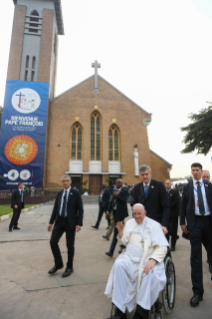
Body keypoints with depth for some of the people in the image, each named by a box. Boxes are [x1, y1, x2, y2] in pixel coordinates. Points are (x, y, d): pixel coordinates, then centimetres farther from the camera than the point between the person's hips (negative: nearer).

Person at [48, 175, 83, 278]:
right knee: (53, 242, 3)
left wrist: (79, 223, -15)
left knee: (70, 245, 6)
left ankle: (69, 267, 27)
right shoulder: (59, 194, 9)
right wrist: (51, 222, 9)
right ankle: (58, 264, 26)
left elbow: (80, 209, -8)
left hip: (70, 222, -4)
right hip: (59, 221, 5)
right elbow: (55, 208, 12)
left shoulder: (75, 193, -6)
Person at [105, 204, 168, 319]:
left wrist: (153, 260, -26)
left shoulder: (154, 225, -3)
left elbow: (162, 247, -10)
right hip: (130, 257, 3)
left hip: (147, 260, -3)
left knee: (150, 273, -34)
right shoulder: (129, 223, 10)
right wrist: (121, 232, -1)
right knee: (119, 265, -26)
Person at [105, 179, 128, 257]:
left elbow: (124, 200, -19)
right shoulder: (115, 191, 12)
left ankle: (111, 251, -4)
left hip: (120, 213, -7)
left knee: (116, 231, -7)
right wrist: (108, 211, 9)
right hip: (115, 212, 7)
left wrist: (117, 195, -19)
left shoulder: (124, 190, -8)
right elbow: (111, 201, 13)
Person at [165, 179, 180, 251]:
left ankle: (173, 245, 16)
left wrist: (169, 206, -15)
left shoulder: (175, 192, -4)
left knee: (173, 229, 4)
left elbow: (177, 202, -13)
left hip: (173, 213, -3)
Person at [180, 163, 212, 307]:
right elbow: (183, 205, 5)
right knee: (196, 256, 0)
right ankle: (198, 291, 10)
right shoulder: (187, 187, 4)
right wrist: (182, 222, -2)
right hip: (195, 222, -1)